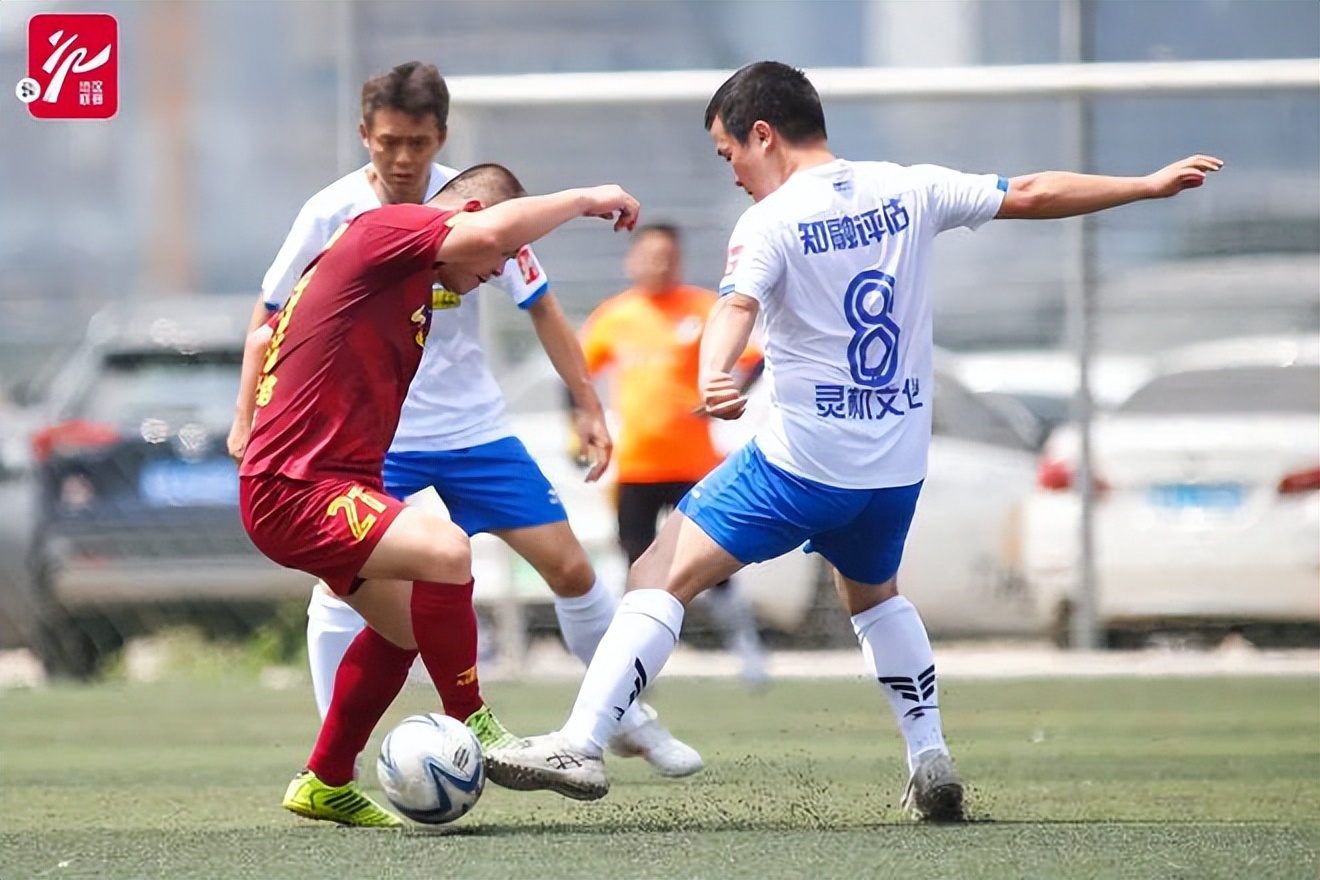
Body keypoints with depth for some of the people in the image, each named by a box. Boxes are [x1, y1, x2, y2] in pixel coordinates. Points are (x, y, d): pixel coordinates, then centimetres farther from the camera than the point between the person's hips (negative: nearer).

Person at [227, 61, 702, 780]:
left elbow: (541, 308, -1)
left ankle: (631, 719, 20)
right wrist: (247, 417, -2)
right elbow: (272, 315, 1)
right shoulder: (332, 216, -13)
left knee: (569, 565, 0)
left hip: (473, 427, 1)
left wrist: (587, 405, -2)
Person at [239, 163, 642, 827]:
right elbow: (492, 227, -31)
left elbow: (262, 337, 31)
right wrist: (585, 199, -17)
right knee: (444, 551, -31)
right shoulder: (385, 229, -11)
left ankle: (325, 785, 37)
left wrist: (251, 434, 32)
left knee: (404, 626, 25)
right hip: (293, 492, -11)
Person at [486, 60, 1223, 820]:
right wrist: (1149, 186, 20)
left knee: (662, 578, -3)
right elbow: (1034, 195, 10)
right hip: (898, 466, 6)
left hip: (800, 464, -6)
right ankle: (932, 761, 24)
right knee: (873, 592, 32)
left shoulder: (770, 222, -10)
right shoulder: (907, 191, 5)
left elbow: (738, 307, -29)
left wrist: (713, 379, -48)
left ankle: (581, 744, -15)